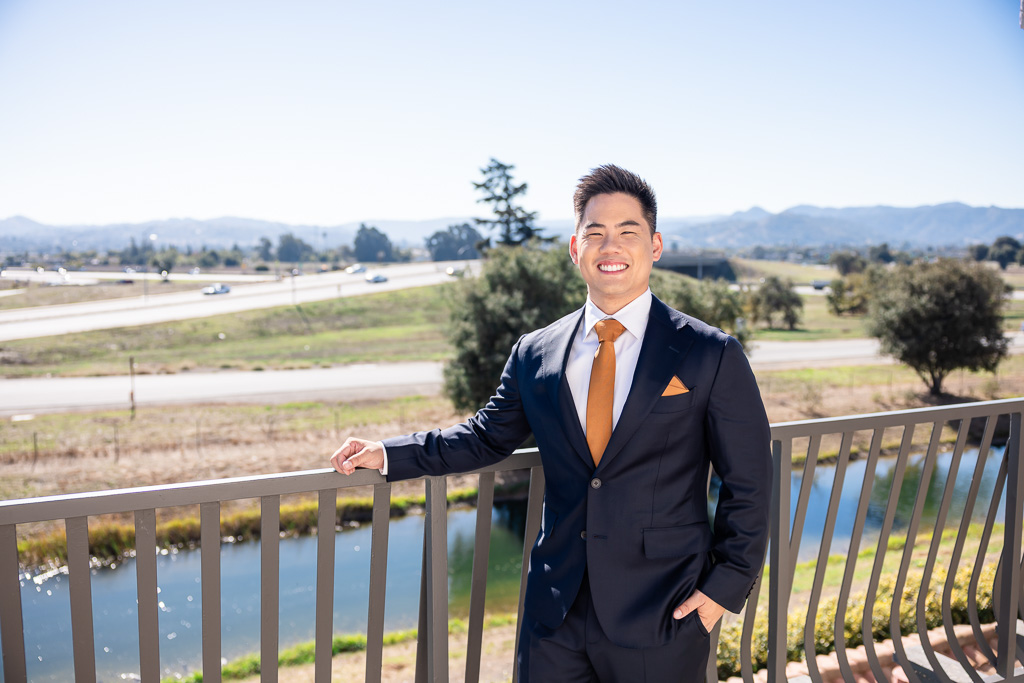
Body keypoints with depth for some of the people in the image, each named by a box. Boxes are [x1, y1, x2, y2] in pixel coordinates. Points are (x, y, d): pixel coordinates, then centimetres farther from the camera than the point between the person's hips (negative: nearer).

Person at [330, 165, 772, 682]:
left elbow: (747, 484, -1)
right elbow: (487, 436, 13)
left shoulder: (713, 356, -7)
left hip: (663, 620, -2)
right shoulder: (534, 354, 2)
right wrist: (388, 455, 6)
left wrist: (726, 583, -7)